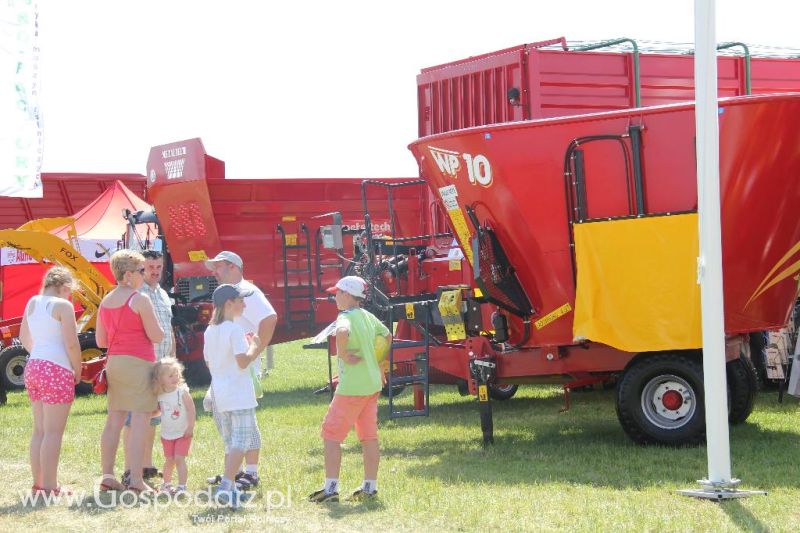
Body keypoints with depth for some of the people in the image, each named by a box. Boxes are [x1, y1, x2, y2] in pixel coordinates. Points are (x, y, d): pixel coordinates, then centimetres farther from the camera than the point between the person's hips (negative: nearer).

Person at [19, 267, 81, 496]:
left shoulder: (32, 302, 13)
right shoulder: (63, 305, -10)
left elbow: (24, 337, 25)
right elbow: (71, 343, -15)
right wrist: (77, 370, -2)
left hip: (33, 367, 8)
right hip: (57, 369, -8)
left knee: (39, 430, 14)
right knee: (53, 432, -6)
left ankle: (38, 483, 18)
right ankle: (49, 487, -6)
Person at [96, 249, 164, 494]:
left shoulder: (106, 302, 11)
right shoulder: (140, 300, -11)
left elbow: (100, 340, 15)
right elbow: (157, 336, -12)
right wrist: (155, 328, 9)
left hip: (113, 363, 7)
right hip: (138, 363, -7)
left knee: (114, 421, 10)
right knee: (139, 421, -7)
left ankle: (107, 475, 11)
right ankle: (135, 480, -11)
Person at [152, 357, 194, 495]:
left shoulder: (182, 392, -14)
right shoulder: (160, 396, 0)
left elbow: (191, 410, -15)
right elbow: (158, 411, 16)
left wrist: (190, 428, -17)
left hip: (182, 433, -4)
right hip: (167, 434, 4)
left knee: (179, 459, -9)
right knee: (169, 460, 10)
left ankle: (182, 486, -6)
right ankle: (166, 483, 28)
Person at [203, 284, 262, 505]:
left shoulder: (209, 331, 11)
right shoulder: (234, 329, -13)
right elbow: (242, 361, -20)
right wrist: (254, 347, -2)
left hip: (219, 393, 8)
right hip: (239, 394, -8)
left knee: (230, 443, 15)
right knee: (242, 441, -8)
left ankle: (229, 487, 13)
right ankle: (226, 486, -18)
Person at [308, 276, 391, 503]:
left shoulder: (346, 317, -15)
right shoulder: (368, 316, 10)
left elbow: (342, 332, -39)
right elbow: (387, 336, 26)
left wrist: (343, 355, -25)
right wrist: (379, 365, 27)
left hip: (352, 388, -8)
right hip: (373, 384, 8)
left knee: (331, 434, -1)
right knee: (369, 437, 12)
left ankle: (331, 488, -3)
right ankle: (370, 488, 15)